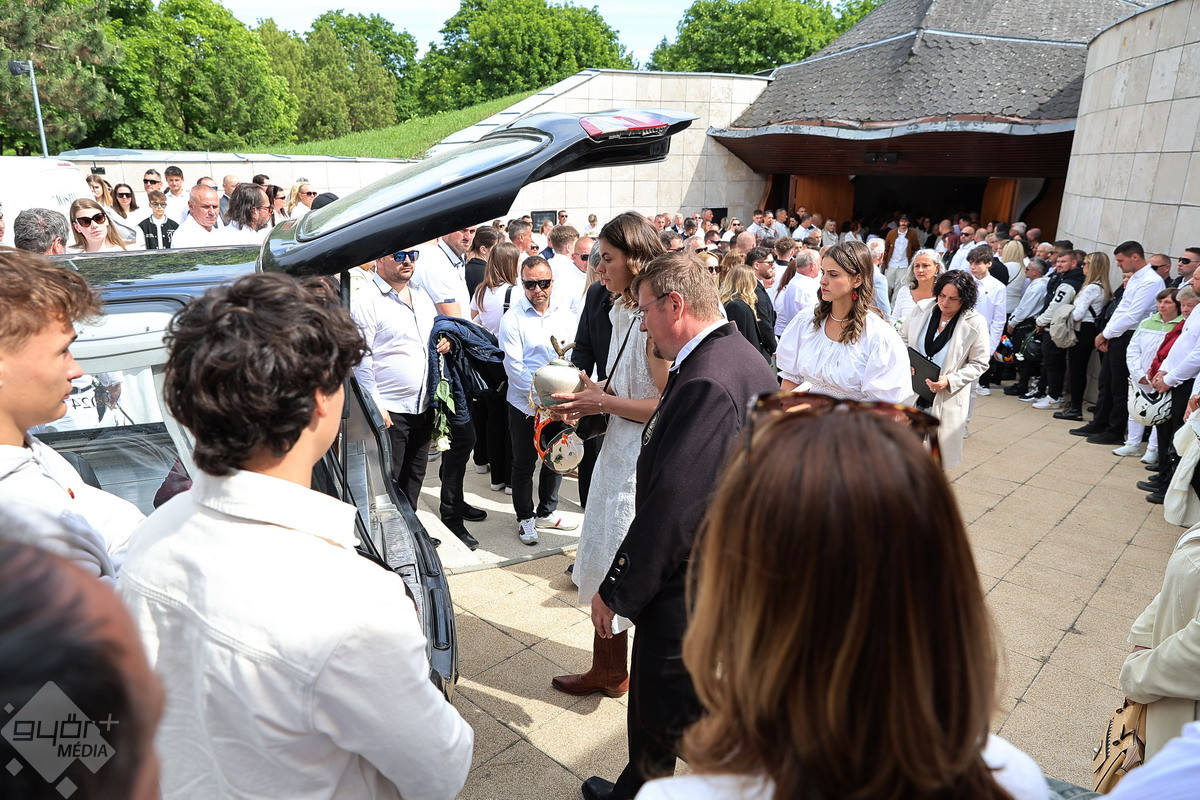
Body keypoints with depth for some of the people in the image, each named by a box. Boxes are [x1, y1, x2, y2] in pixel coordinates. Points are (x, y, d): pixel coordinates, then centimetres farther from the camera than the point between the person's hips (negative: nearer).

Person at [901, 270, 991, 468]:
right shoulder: (922, 308, -3)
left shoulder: (975, 324, -10)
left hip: (947, 397, -2)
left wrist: (949, 381, -19)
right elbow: (902, 338, 11)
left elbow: (979, 363, -5)